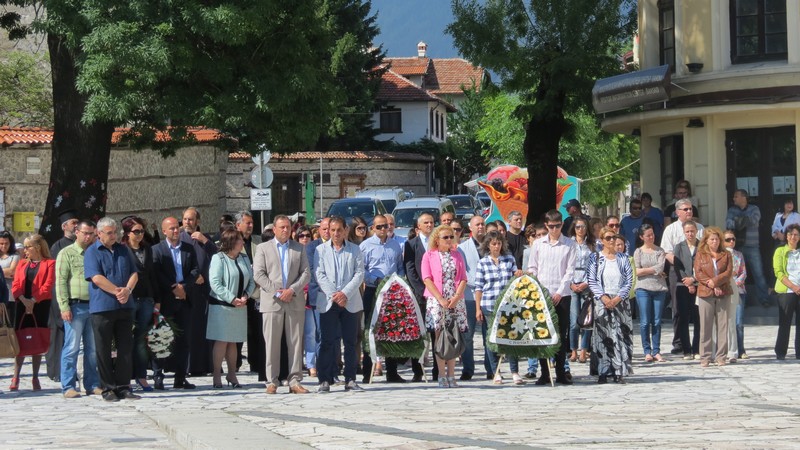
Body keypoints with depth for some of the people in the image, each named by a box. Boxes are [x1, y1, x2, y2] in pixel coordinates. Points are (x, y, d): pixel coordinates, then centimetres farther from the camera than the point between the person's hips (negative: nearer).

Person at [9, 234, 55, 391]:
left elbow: (48, 285, -6)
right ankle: (16, 378, 1)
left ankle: (35, 378, 8)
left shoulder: (49, 263, 3)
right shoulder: (22, 263, 16)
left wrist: (33, 300, -15)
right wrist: (23, 300, -10)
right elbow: (16, 285, 7)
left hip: (40, 306, -3)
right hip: (22, 305, 3)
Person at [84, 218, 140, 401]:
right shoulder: (92, 252, -2)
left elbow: (134, 274, 9)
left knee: (126, 348, 5)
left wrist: (127, 290, -11)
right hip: (102, 308, -5)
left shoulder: (123, 250, 14)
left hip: (124, 306, 5)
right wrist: (118, 291, -16)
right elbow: (96, 278, -13)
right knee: (104, 350, 0)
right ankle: (108, 389, 5)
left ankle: (123, 387, 11)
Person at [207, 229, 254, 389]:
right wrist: (232, 299, -18)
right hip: (221, 305, -6)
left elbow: (251, 281, 11)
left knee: (232, 342, 12)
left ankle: (232, 374, 20)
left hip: (240, 306, 6)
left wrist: (246, 296, -8)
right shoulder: (218, 258, -8)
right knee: (221, 341, -5)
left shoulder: (244, 258, 11)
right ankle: (217, 376, 1)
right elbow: (215, 283, -15)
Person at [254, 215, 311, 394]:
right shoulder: (263, 248, 9)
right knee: (272, 343, -2)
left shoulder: (299, 248, 14)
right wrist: (276, 292, -10)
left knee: (296, 343, 0)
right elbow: (258, 274, 0)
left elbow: (306, 273, 6)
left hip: (295, 302, 2)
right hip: (272, 302, -2)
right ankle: (272, 381, 2)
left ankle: (295, 381, 3)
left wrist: (292, 290, -9)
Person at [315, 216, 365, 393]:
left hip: (351, 302, 1)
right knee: (327, 342, -3)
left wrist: (345, 293, -12)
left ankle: (350, 380, 6)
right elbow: (320, 276, 0)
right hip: (328, 302, -1)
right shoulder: (321, 250, 7)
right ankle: (325, 380, -1)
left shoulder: (354, 250, 9)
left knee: (350, 342, 2)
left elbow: (359, 274, 1)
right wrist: (334, 295, -11)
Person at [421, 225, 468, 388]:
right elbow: (427, 279, -4)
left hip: (456, 300, 3)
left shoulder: (457, 255, 14)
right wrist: (441, 299, -13)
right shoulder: (429, 256, 5)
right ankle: (442, 375, -5)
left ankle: (451, 375, 3)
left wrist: (456, 297, -7)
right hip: (436, 300, -3)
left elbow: (463, 279, 9)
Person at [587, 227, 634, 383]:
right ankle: (603, 372, -2)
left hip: (620, 301, 1)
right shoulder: (595, 258, 6)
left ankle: (619, 372, -1)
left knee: (621, 335, -3)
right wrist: (603, 297, -12)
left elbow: (629, 281, 4)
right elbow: (592, 281, 0)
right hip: (602, 301, -1)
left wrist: (618, 298, -8)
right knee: (602, 336, -4)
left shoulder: (623, 258, 9)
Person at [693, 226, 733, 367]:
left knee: (722, 325, 0)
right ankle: (705, 357, 2)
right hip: (705, 293, -1)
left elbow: (728, 272, -1)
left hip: (723, 294, 1)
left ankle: (721, 356, 3)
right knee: (705, 326, -2)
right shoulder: (700, 255, 8)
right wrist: (712, 286, -11)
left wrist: (714, 281, -13)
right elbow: (698, 273, -2)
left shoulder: (726, 255, 11)